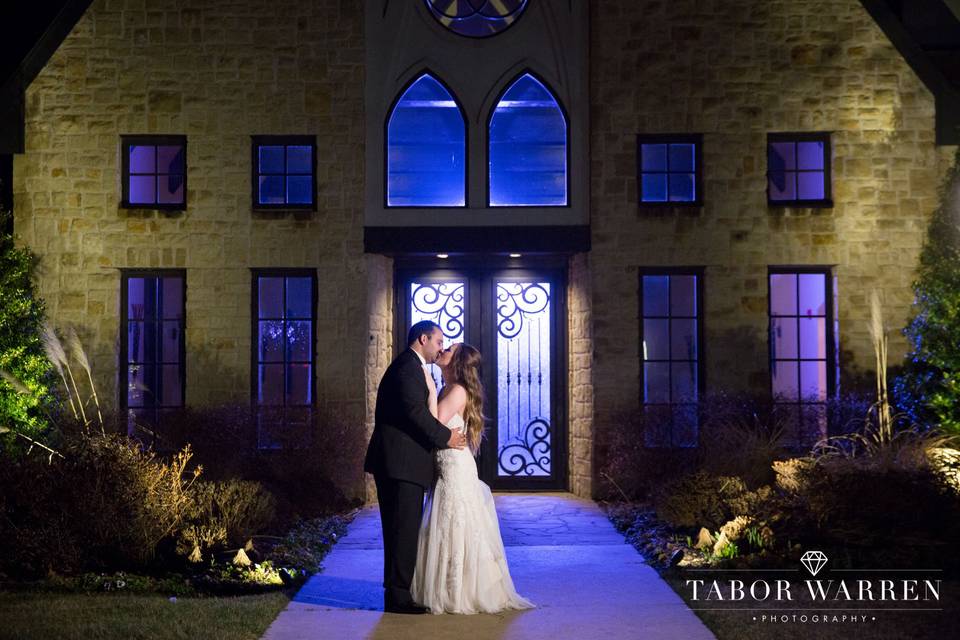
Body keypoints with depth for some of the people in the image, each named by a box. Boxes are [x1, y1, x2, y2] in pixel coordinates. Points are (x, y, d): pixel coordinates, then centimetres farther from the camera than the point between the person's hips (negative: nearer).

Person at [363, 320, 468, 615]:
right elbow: (415, 411, -20)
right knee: (404, 529, -6)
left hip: (398, 462, 11)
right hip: (401, 462, -11)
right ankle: (398, 596, -2)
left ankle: (397, 590, 22)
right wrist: (446, 437, -13)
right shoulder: (408, 367, -12)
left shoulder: (411, 367, 22)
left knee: (401, 529, 14)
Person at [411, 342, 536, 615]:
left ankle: (461, 597, 6)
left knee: (455, 533, -3)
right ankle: (451, 593, 22)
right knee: (449, 533, 13)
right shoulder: (447, 390, 14)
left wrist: (430, 386, -15)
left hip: (456, 470, -9)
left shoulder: (458, 391, -13)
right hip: (444, 470, 9)